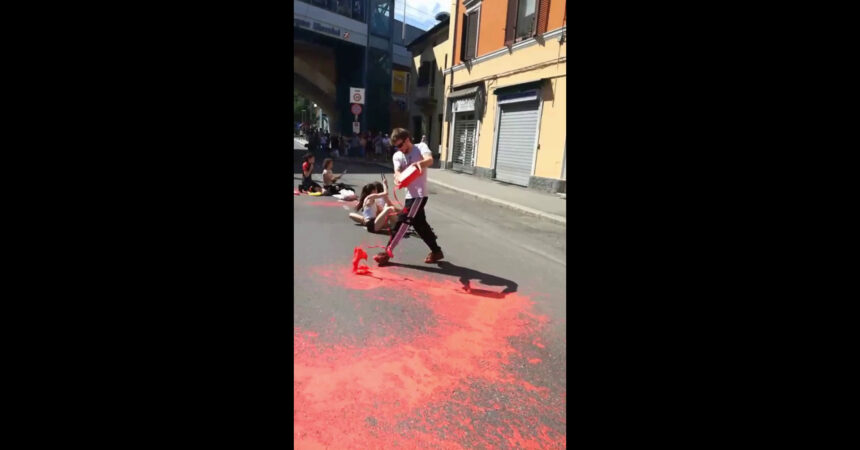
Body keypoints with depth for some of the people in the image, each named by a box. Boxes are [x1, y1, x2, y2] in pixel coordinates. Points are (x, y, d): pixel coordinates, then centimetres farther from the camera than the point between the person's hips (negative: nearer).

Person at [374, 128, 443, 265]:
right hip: (410, 195, 7)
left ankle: (388, 252, -8)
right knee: (419, 224, 11)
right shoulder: (397, 156, 8)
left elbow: (430, 160, -27)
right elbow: (397, 171, -12)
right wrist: (397, 177, -37)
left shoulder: (421, 147, -5)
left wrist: (419, 163, -50)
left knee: (403, 220, -13)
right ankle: (436, 251, 25)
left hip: (420, 194, -7)